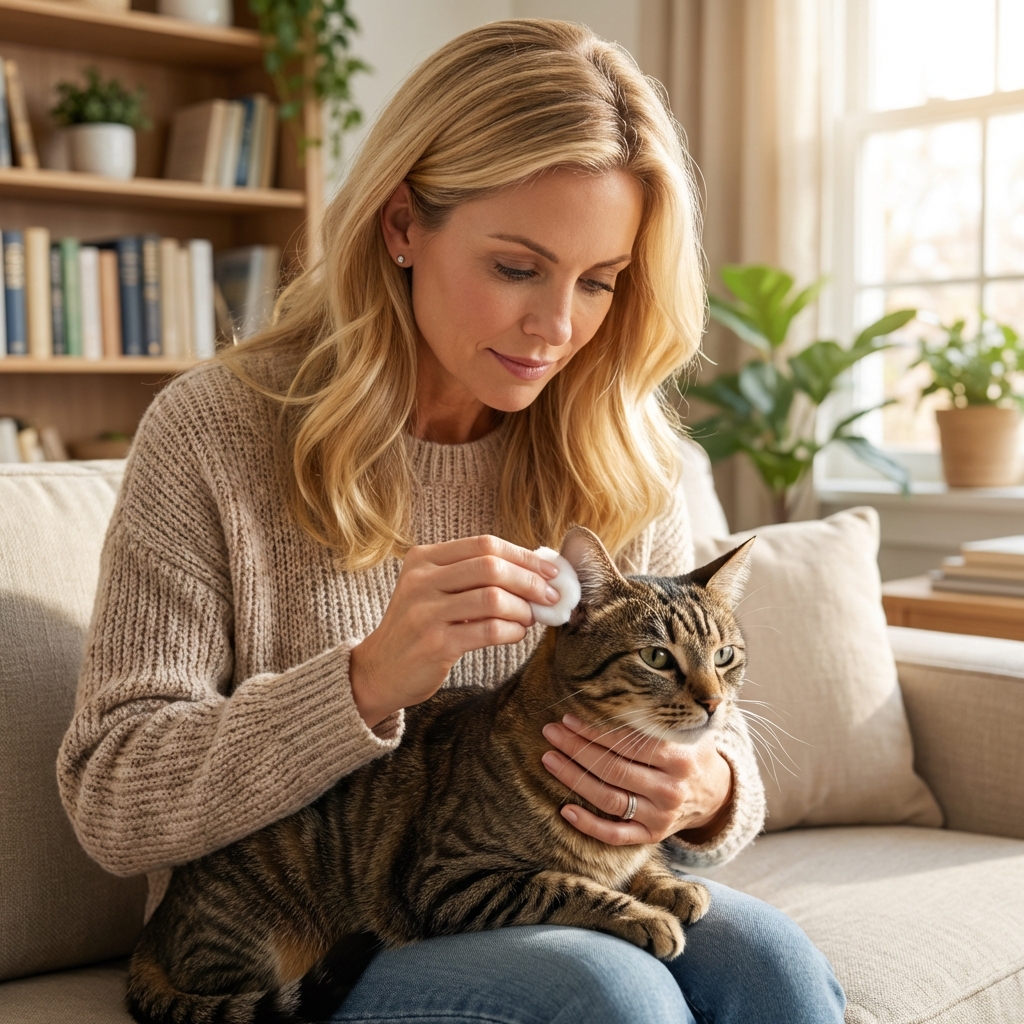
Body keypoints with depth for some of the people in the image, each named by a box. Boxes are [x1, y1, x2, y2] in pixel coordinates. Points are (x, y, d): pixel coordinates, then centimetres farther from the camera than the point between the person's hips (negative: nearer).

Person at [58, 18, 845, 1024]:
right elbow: (110, 803, -13)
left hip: (550, 903, 4)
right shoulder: (214, 431, -11)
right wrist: (369, 681, -29)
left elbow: (703, 712, 7)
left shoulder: (623, 458, 0)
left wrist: (710, 789, -18)